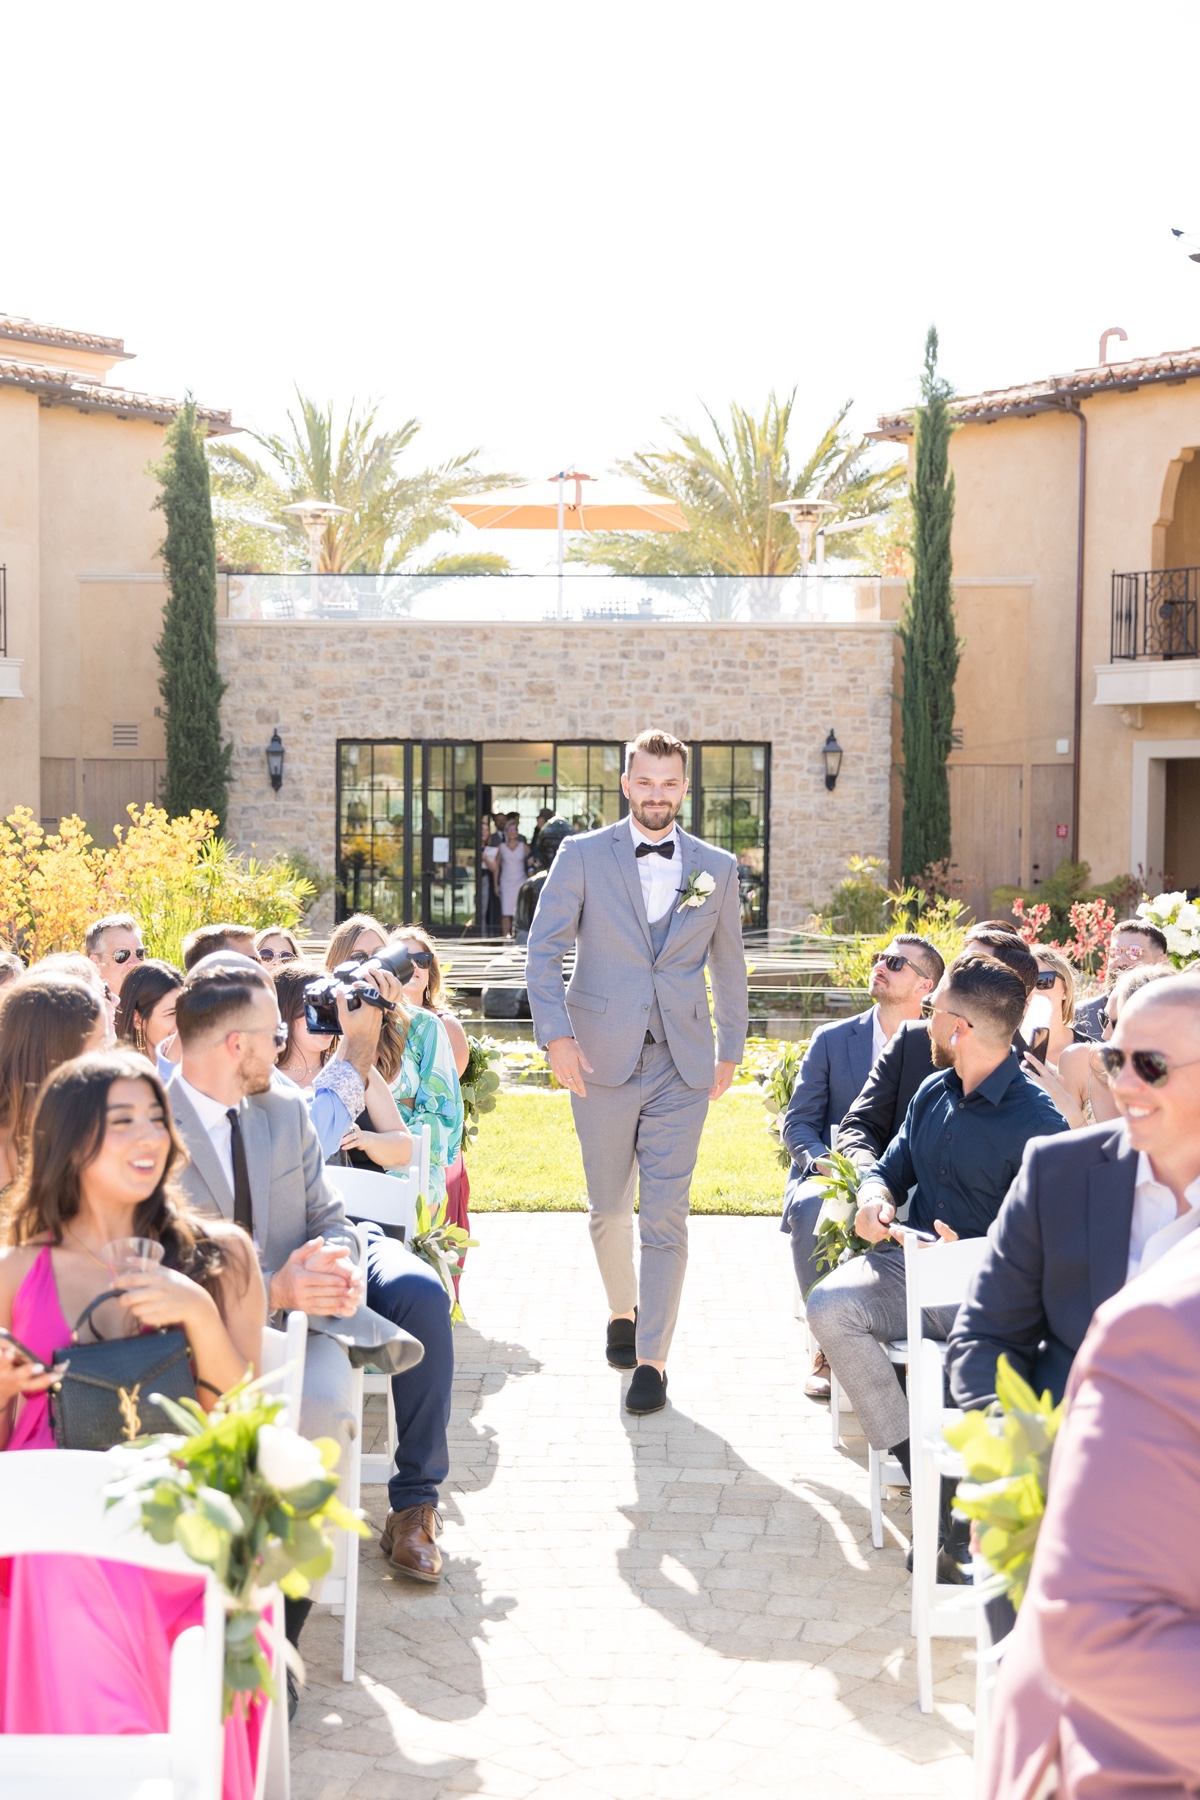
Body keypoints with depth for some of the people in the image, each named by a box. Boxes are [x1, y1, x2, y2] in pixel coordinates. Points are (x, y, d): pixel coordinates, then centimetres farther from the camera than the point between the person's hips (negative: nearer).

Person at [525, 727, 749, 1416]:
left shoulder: (717, 868, 7)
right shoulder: (583, 856, 1)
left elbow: (729, 967, 16)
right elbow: (544, 952, -1)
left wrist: (731, 1051, 16)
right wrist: (557, 1035, -13)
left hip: (682, 1066, 0)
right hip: (602, 1057, 0)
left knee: (666, 1216, -4)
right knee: (609, 1207, 12)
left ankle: (652, 1359, 2)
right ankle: (623, 1312, 37)